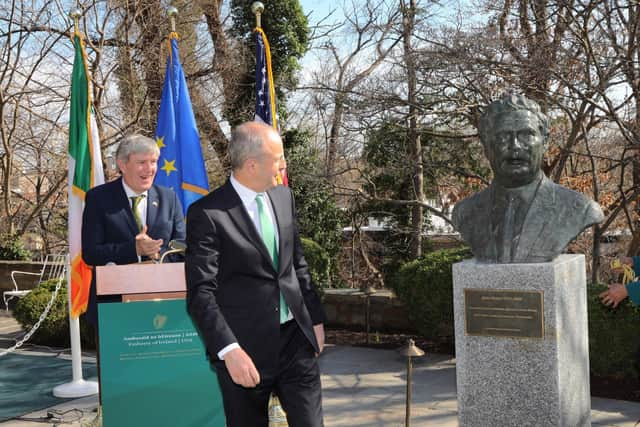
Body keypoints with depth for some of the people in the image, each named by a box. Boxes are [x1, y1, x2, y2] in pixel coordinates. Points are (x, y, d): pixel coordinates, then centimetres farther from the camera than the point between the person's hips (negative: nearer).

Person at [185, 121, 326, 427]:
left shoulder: (283, 197, 7)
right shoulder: (207, 214, -14)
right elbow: (201, 293, -16)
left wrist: (315, 318, 15)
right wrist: (229, 350, -24)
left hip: (296, 336, 5)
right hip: (246, 347, -5)